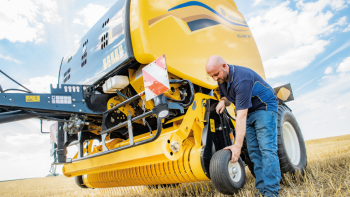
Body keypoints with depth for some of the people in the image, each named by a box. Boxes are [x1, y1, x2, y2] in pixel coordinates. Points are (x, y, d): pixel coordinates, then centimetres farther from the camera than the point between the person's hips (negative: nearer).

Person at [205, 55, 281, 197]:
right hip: (249, 111, 8)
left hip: (264, 107, -8)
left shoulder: (241, 79, -33)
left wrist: (237, 145, -35)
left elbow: (241, 115, -36)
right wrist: (223, 101, -16)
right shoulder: (222, 79, -5)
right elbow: (227, 97, 11)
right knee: (253, 151, 2)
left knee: (266, 148, -15)